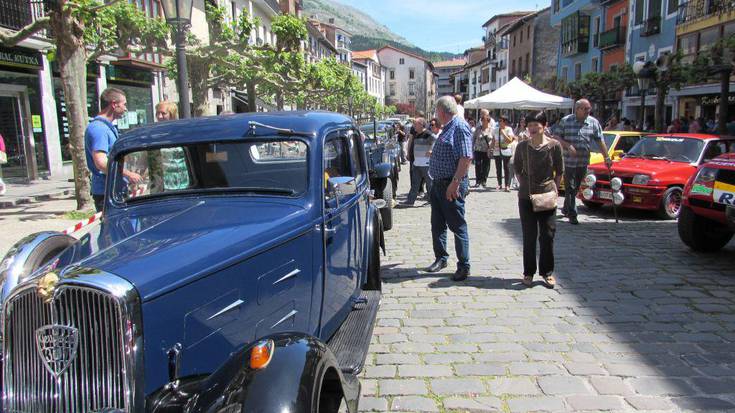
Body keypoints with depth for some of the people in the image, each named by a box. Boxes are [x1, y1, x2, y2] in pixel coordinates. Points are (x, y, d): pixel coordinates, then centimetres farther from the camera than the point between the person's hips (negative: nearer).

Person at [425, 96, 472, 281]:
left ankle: (464, 266, 10)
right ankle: (441, 259, 29)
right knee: (437, 225, 16)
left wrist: (455, 182, -26)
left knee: (458, 226, 0)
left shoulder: (460, 127, -15)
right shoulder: (448, 128, 15)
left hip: (451, 185, -10)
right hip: (438, 183, 10)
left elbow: (466, 158, -24)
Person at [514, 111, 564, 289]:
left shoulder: (554, 145, -3)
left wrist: (554, 188, -2)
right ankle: (529, 272, 17)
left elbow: (559, 171, 5)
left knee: (547, 235, 3)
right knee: (529, 237, 6)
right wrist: (524, 184, 4)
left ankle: (547, 272, 18)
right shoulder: (522, 146, 1)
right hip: (526, 196, 1)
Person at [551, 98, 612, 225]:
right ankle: (572, 214, 1)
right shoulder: (565, 121, -3)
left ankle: (566, 209, 32)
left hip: (583, 162, 4)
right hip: (568, 161, -4)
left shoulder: (593, 122, 4)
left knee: (575, 188, 14)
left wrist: (607, 158, 1)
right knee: (570, 188, -3)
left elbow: (600, 141, 5)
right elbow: (556, 137, -2)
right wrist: (568, 146, -17)